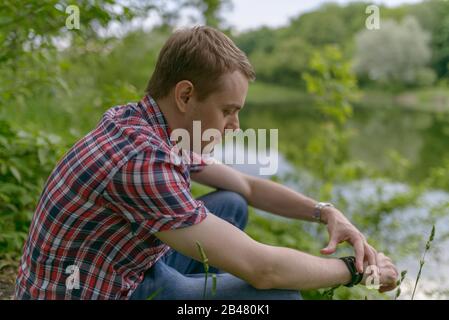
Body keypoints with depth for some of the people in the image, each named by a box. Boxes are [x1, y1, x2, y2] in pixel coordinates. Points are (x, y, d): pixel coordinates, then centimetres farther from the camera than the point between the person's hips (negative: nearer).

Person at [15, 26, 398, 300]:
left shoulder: (146, 126, -1)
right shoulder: (143, 159, -31)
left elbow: (247, 186, 9)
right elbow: (260, 269, -28)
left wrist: (326, 211, -4)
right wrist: (354, 269, -12)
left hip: (123, 273, 9)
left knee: (231, 206, 13)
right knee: (279, 297, -17)